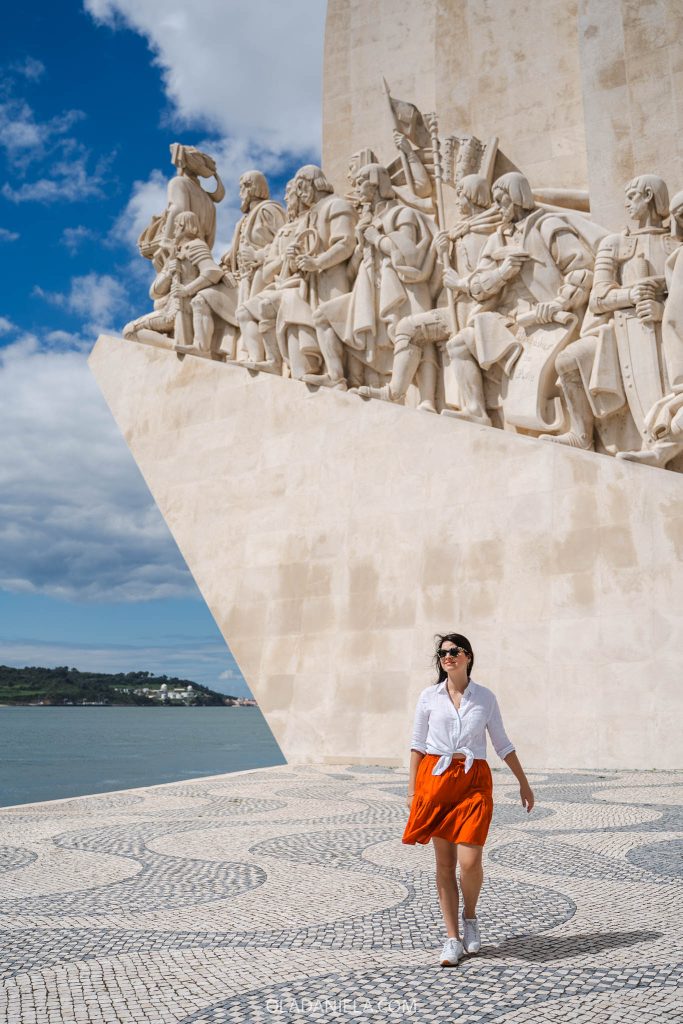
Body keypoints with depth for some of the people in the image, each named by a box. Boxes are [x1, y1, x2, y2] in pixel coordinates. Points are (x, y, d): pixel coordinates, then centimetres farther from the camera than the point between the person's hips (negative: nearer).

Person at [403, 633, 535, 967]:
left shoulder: (485, 698, 4)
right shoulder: (429, 697, 3)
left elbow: (502, 744, 11)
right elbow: (418, 744, 7)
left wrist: (523, 783, 12)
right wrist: (411, 788, 4)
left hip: (474, 781, -1)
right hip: (436, 778, 1)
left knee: (469, 861, -11)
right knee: (444, 863, 4)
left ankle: (470, 918, 20)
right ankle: (453, 939, 17)